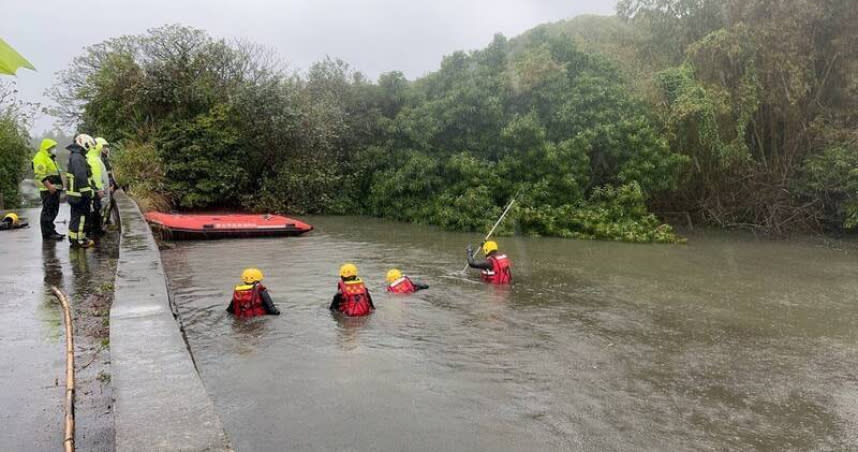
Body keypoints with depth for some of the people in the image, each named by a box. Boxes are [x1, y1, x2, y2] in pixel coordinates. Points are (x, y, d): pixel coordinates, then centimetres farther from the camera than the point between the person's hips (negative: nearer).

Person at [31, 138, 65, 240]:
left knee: (53, 211, 14)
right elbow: (40, 175, -20)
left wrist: (59, 185, 23)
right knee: (47, 211, -7)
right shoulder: (40, 158, -10)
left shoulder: (50, 158, 22)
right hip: (48, 190, -10)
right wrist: (49, 186, -26)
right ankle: (47, 233, -5)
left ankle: (51, 231, 23)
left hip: (54, 189, 10)